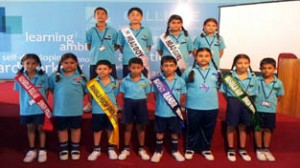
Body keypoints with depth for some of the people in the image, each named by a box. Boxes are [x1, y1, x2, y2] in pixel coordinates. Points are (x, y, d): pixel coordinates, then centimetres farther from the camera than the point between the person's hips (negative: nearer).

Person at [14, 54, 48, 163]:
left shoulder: (43, 76, -9)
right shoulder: (19, 76, -4)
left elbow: (46, 91, -2)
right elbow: (19, 91, 6)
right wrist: (26, 100, -4)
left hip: (40, 107, -2)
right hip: (26, 108, 2)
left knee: (40, 128, 10)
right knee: (30, 128, 16)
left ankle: (42, 150, 25)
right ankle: (32, 150, 31)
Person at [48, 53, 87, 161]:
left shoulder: (81, 76, -5)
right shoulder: (55, 76, -3)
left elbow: (86, 91, 1)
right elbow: (51, 89, 7)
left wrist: (75, 96, -2)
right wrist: (61, 96, 2)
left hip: (76, 109, -1)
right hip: (60, 109, 1)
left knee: (75, 128, 13)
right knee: (62, 129, 14)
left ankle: (75, 149, 29)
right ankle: (64, 149, 31)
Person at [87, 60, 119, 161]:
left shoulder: (114, 83, -3)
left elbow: (115, 95, 7)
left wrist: (115, 106, 0)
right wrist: (93, 103, -5)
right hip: (97, 110, -1)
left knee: (111, 129, 13)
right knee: (97, 130, 11)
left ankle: (111, 149, 29)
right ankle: (96, 149, 26)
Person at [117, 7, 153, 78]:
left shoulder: (147, 31, 8)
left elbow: (149, 46, 12)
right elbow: (120, 46, 8)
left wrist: (144, 53, -3)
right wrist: (126, 53, -6)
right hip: (127, 62, -1)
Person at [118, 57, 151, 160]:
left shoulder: (145, 81, -3)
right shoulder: (125, 80, -4)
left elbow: (147, 94, 4)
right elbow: (123, 94, 2)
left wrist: (141, 102, -5)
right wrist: (127, 103, -6)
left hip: (141, 103, 1)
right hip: (129, 103, 0)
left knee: (141, 127, 11)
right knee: (128, 127, 10)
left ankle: (141, 149, 26)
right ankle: (126, 149, 24)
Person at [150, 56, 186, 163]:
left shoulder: (180, 81, -4)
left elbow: (182, 96, 4)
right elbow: (155, 95, 4)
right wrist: (162, 102, -6)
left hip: (175, 112, 1)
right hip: (161, 112, -1)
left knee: (175, 133, 15)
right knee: (160, 133, 12)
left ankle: (175, 151, 34)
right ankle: (158, 151, 30)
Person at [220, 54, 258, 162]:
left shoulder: (253, 77, 0)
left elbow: (254, 93, 6)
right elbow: (224, 91, -2)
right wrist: (231, 101, -7)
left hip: (247, 103, 2)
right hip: (233, 102, -2)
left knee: (243, 127, 15)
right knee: (231, 126, 8)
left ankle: (242, 149, 31)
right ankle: (231, 149, 23)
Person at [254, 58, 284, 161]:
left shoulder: (278, 83, -3)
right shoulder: (256, 81, -10)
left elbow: (279, 96, 8)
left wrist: (271, 102, 0)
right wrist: (255, 102, -9)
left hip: (271, 110, 2)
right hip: (258, 109, -2)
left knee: (268, 130, 13)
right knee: (259, 129, 8)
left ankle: (266, 150, 28)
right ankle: (259, 150, 22)